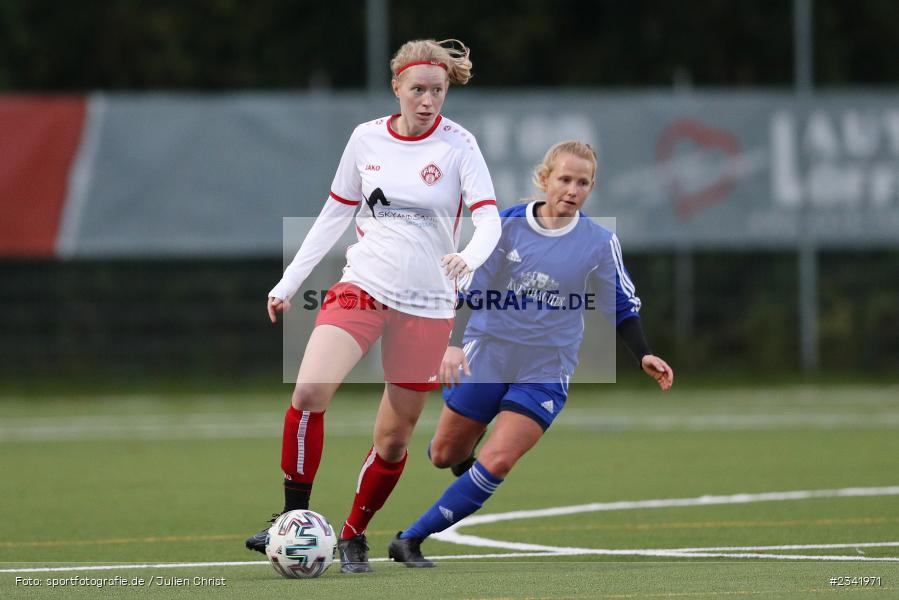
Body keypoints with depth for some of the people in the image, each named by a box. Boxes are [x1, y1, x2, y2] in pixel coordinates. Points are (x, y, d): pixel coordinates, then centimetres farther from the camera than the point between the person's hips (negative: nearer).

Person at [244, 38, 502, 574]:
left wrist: (468, 257, -35)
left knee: (394, 439, 3)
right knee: (309, 394, -22)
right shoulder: (366, 139, 4)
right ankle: (294, 519, -10)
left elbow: (489, 219, -13)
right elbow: (335, 215, 14)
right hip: (362, 287, 1)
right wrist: (289, 282, 12)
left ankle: (354, 535, 24)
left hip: (428, 304, -1)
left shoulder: (457, 144, -4)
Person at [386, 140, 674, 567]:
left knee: (497, 463, -17)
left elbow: (623, 307, 7)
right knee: (445, 455, 11)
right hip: (486, 355, 1)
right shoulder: (506, 225, -8)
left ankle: (411, 539, -8)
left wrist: (643, 356, -5)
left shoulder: (600, 243, -5)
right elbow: (466, 286, -5)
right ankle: (466, 454, 51)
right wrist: (453, 344, -17)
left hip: (544, 372, -1)